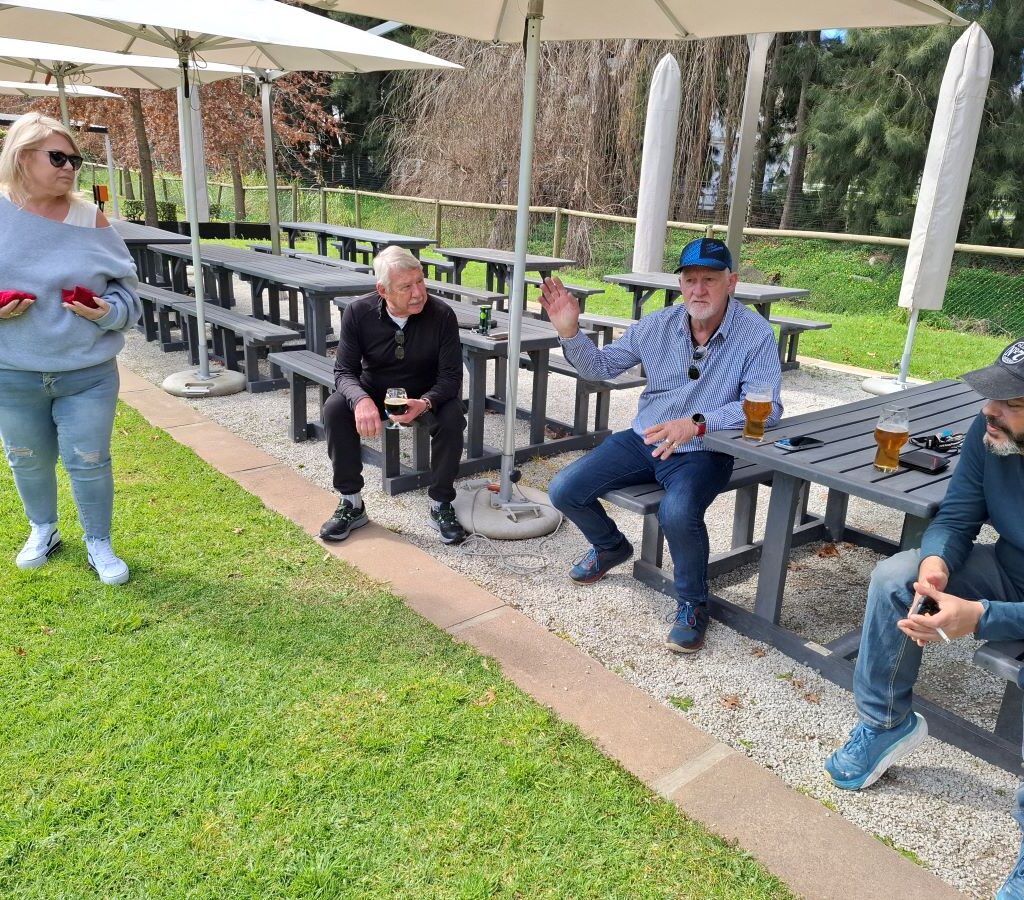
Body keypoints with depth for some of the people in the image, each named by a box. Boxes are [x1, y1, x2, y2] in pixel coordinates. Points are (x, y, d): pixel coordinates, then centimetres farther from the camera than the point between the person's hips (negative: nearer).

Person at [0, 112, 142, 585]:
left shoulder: (90, 219, -2)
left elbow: (124, 285, 2)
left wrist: (109, 311, -17)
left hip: (88, 372, -1)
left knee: (89, 461, 5)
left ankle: (98, 544, 25)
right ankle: (43, 530, 43)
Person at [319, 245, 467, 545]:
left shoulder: (442, 315, -20)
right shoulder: (359, 312, -17)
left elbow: (451, 376, -17)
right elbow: (344, 371, -16)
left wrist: (425, 403, -39)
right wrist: (361, 400, -40)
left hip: (425, 396, -1)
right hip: (372, 393, 1)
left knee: (452, 418, -32)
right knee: (334, 409, -27)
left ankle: (440, 505, -11)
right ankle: (351, 503, -13)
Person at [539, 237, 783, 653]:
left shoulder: (755, 334, -14)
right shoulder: (658, 325, -2)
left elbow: (767, 407, -22)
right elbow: (600, 366, 7)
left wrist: (697, 424, -35)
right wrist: (570, 331, -12)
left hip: (703, 452, -5)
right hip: (644, 439, 5)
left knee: (677, 513, -36)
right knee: (564, 491, -6)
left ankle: (693, 604, -5)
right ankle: (611, 546, 27)